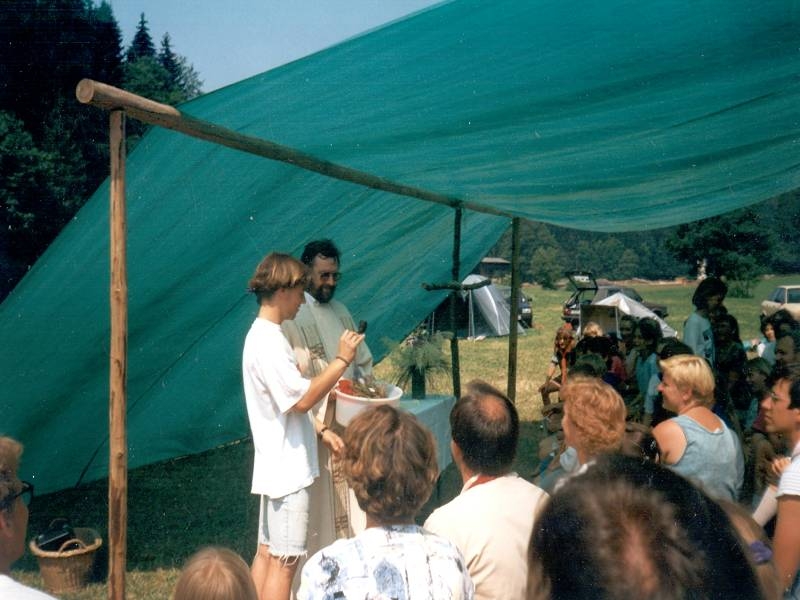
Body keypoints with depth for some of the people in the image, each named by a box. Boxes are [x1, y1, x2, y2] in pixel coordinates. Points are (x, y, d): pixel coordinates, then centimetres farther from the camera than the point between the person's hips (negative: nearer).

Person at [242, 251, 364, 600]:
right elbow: (302, 399, -22)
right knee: (285, 559, 0)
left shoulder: (264, 335, 12)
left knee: (266, 552, 17)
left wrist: (320, 430, 13)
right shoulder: (268, 341, -20)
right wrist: (342, 360, -17)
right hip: (287, 468, -10)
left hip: (277, 465, 10)